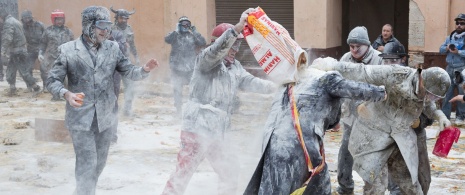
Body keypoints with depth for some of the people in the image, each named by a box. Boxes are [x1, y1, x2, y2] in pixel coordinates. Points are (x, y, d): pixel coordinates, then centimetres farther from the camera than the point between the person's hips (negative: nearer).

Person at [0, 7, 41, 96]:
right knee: (10, 70, 14)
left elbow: (7, 39, -25)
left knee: (23, 71, -5)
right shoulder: (15, 21, 16)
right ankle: (12, 89, 19)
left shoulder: (8, 23, -16)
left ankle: (36, 88, 1)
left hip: (17, 52, -10)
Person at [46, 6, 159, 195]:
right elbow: (52, 80, -6)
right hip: (81, 117, -4)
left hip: (104, 116, 4)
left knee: (99, 162, 16)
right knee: (87, 163, -6)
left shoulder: (112, 48, 2)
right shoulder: (68, 50, -8)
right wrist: (67, 94, -26)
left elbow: (129, 71, 4)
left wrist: (145, 69, -18)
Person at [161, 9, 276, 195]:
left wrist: (276, 86, -9)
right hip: (197, 130, -8)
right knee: (182, 175, -5)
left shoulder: (235, 67, 14)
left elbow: (250, 82, 7)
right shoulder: (206, 59, -9)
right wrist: (238, 27, -40)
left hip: (218, 133, 8)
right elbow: (217, 49, -29)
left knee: (230, 174, 17)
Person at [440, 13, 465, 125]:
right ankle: (444, 115, 13)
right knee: (446, 93, 7)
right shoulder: (451, 37, 14)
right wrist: (447, 48, -6)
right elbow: (441, 49, 13)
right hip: (450, 69, 5)